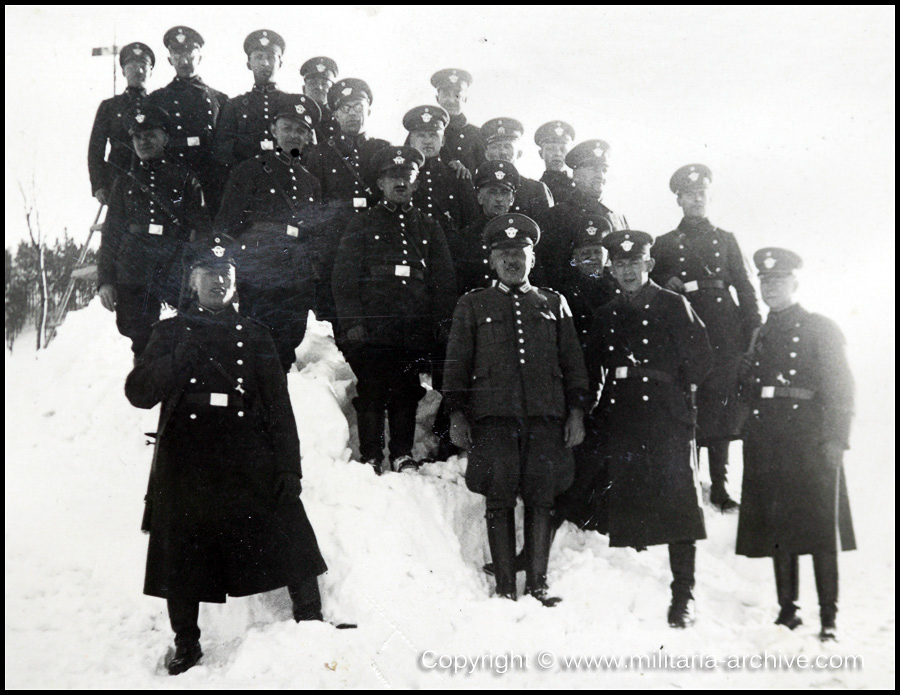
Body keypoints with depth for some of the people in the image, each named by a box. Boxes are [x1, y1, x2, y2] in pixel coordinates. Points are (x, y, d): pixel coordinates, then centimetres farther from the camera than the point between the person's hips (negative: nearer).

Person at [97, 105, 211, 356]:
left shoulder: (185, 178, 11)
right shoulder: (125, 182, 18)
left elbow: (202, 228, 6)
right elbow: (110, 233, 17)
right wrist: (105, 279, 6)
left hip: (176, 276, -2)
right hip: (132, 278, 2)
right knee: (140, 342, 1)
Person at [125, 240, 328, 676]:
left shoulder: (253, 335, 10)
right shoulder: (171, 333, 9)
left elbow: (279, 405, 5)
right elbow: (139, 393, -2)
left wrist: (288, 465, -2)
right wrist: (182, 358, -16)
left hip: (250, 465, 0)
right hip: (186, 466, 0)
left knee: (290, 542, -3)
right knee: (184, 558, 9)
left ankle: (312, 624, 15)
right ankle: (186, 644, 29)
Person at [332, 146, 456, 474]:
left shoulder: (429, 228, 18)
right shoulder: (362, 225, 10)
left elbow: (444, 280, 17)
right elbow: (345, 277, 3)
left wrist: (443, 321, 6)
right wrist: (352, 321, -7)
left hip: (414, 330, 2)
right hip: (371, 328, -2)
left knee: (406, 393, 5)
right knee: (371, 393, -2)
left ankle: (403, 454, 15)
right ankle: (370, 456, 7)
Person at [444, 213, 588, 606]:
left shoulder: (554, 304, 17)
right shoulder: (472, 306, 13)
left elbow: (573, 362, 15)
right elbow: (456, 363, 10)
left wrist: (576, 411, 7)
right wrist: (456, 414, 1)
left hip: (546, 416, 1)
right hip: (493, 416, -1)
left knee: (540, 500, 2)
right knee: (499, 501, -1)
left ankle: (537, 584, 11)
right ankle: (505, 586, 7)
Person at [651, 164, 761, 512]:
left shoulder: (726, 240, 15)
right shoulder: (664, 244, 12)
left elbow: (745, 288, 12)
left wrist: (753, 331, 2)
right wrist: (667, 288, -10)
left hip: (724, 336, 1)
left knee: (721, 407, 2)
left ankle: (719, 486, 10)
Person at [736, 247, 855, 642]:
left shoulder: (821, 329, 2)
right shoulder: (760, 336, 17)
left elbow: (841, 388, -5)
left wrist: (835, 439, -12)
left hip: (811, 446, -5)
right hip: (768, 449, 5)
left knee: (821, 534, -2)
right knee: (778, 533, 7)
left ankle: (829, 618, 4)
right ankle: (787, 610, 18)